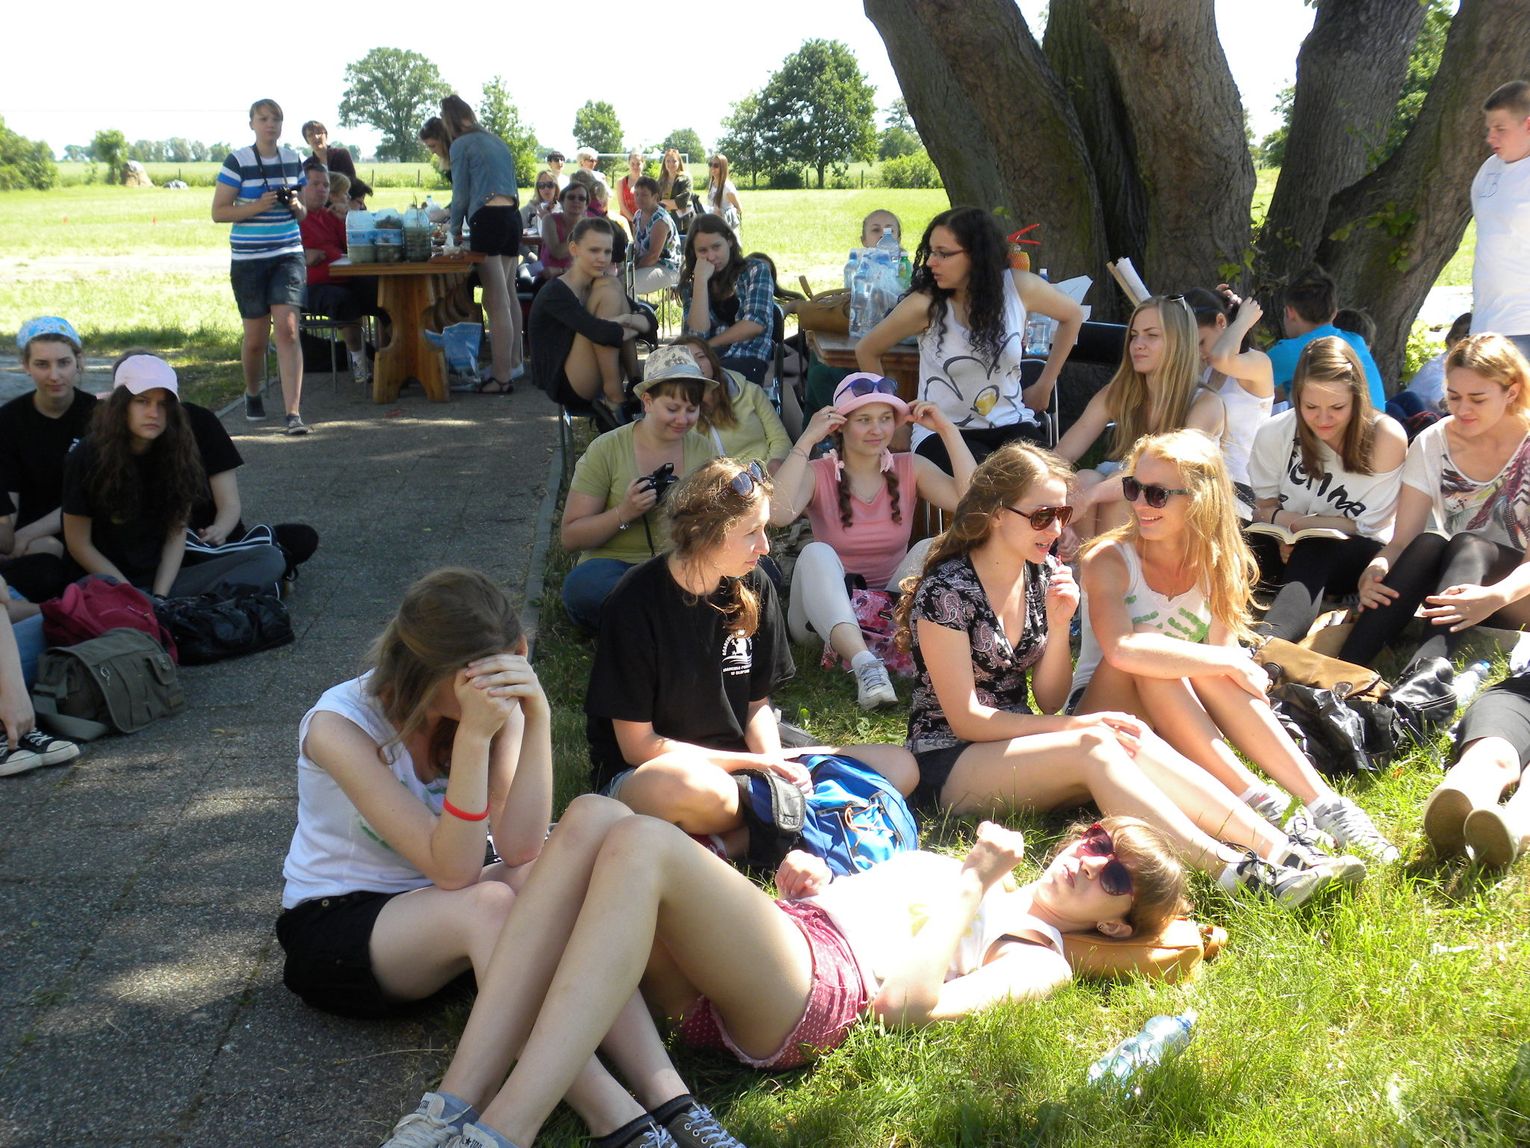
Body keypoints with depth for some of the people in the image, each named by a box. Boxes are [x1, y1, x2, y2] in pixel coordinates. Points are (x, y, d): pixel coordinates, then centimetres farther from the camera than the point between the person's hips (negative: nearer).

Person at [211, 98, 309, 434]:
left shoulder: (293, 160, 8)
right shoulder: (237, 162, -5)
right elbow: (218, 212, -6)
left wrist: (296, 206, -5)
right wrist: (258, 206, -18)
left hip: (288, 255, 2)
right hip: (249, 259, -2)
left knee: (287, 330, -13)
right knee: (256, 337, 8)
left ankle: (293, 413, -15)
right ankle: (252, 394, 37)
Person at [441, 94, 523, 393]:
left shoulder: (461, 145, -1)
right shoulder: (496, 141, 21)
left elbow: (461, 194, -1)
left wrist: (455, 228, 16)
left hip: (488, 219, -8)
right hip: (512, 215, 8)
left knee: (496, 302, -9)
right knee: (508, 295, 17)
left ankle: (502, 377, -10)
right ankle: (514, 363, 27)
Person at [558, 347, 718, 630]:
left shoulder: (703, 450, 8)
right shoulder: (606, 450, -2)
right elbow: (570, 538, -3)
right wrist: (623, 514, -18)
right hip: (616, 567, -2)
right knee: (583, 584, -38)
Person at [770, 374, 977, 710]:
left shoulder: (910, 468, 3)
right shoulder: (818, 474, -3)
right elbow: (778, 514, -27)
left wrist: (948, 430, -13)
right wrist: (807, 440, -23)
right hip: (826, 617, -2)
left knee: (930, 550, -22)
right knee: (816, 553, -31)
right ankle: (865, 664, -50)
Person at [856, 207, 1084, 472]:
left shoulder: (1019, 288, -5)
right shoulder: (924, 305, -11)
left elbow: (1072, 315, 16)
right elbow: (866, 351, 5)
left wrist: (1044, 385, 14)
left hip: (1010, 424, 2)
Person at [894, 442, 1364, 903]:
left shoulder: (1043, 573, 7)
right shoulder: (948, 590, -14)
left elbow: (1050, 701, 7)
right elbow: (966, 719, -17)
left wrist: (1058, 626, -11)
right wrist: (1082, 726, -19)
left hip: (1017, 745, 6)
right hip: (947, 764, -6)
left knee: (1135, 745, -24)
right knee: (1095, 747, -32)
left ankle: (1280, 850, -35)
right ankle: (1229, 869, -45)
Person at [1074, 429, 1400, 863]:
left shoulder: (1216, 565, 0)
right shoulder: (1109, 559, -16)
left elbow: (1220, 662, -10)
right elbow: (1121, 650, -36)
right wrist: (1228, 663, -33)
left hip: (1183, 725, 3)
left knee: (1212, 665, -30)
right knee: (1146, 652, -34)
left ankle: (1324, 805, -35)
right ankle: (1260, 807, -37)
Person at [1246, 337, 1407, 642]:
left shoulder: (1386, 437, -15)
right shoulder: (1275, 434, -7)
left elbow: (1366, 527, -11)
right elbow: (1264, 510, 2)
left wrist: (1294, 521, -12)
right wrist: (1280, 528, -21)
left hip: (1361, 558, -4)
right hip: (1291, 551, 4)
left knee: (1313, 551, -37)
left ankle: (1265, 641, -63)